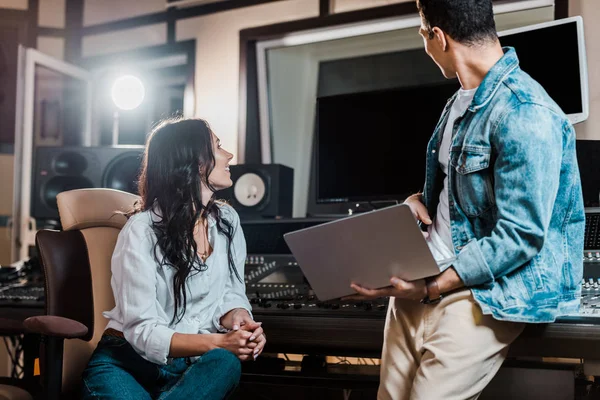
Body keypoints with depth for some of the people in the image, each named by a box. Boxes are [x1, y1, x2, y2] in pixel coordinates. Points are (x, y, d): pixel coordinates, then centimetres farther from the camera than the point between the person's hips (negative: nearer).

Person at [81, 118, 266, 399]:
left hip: (191, 365, 6)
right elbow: (142, 330, -17)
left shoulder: (227, 220, 5)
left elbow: (231, 292, 11)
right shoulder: (142, 230, -14)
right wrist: (218, 342, -29)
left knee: (225, 363, -33)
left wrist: (237, 320, -14)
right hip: (126, 362, -6)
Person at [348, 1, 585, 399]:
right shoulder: (462, 102, 12)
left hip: (494, 290, -8)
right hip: (432, 276, 8)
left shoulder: (525, 115, -18)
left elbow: (519, 238, -20)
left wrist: (431, 289, -20)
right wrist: (420, 201, 4)